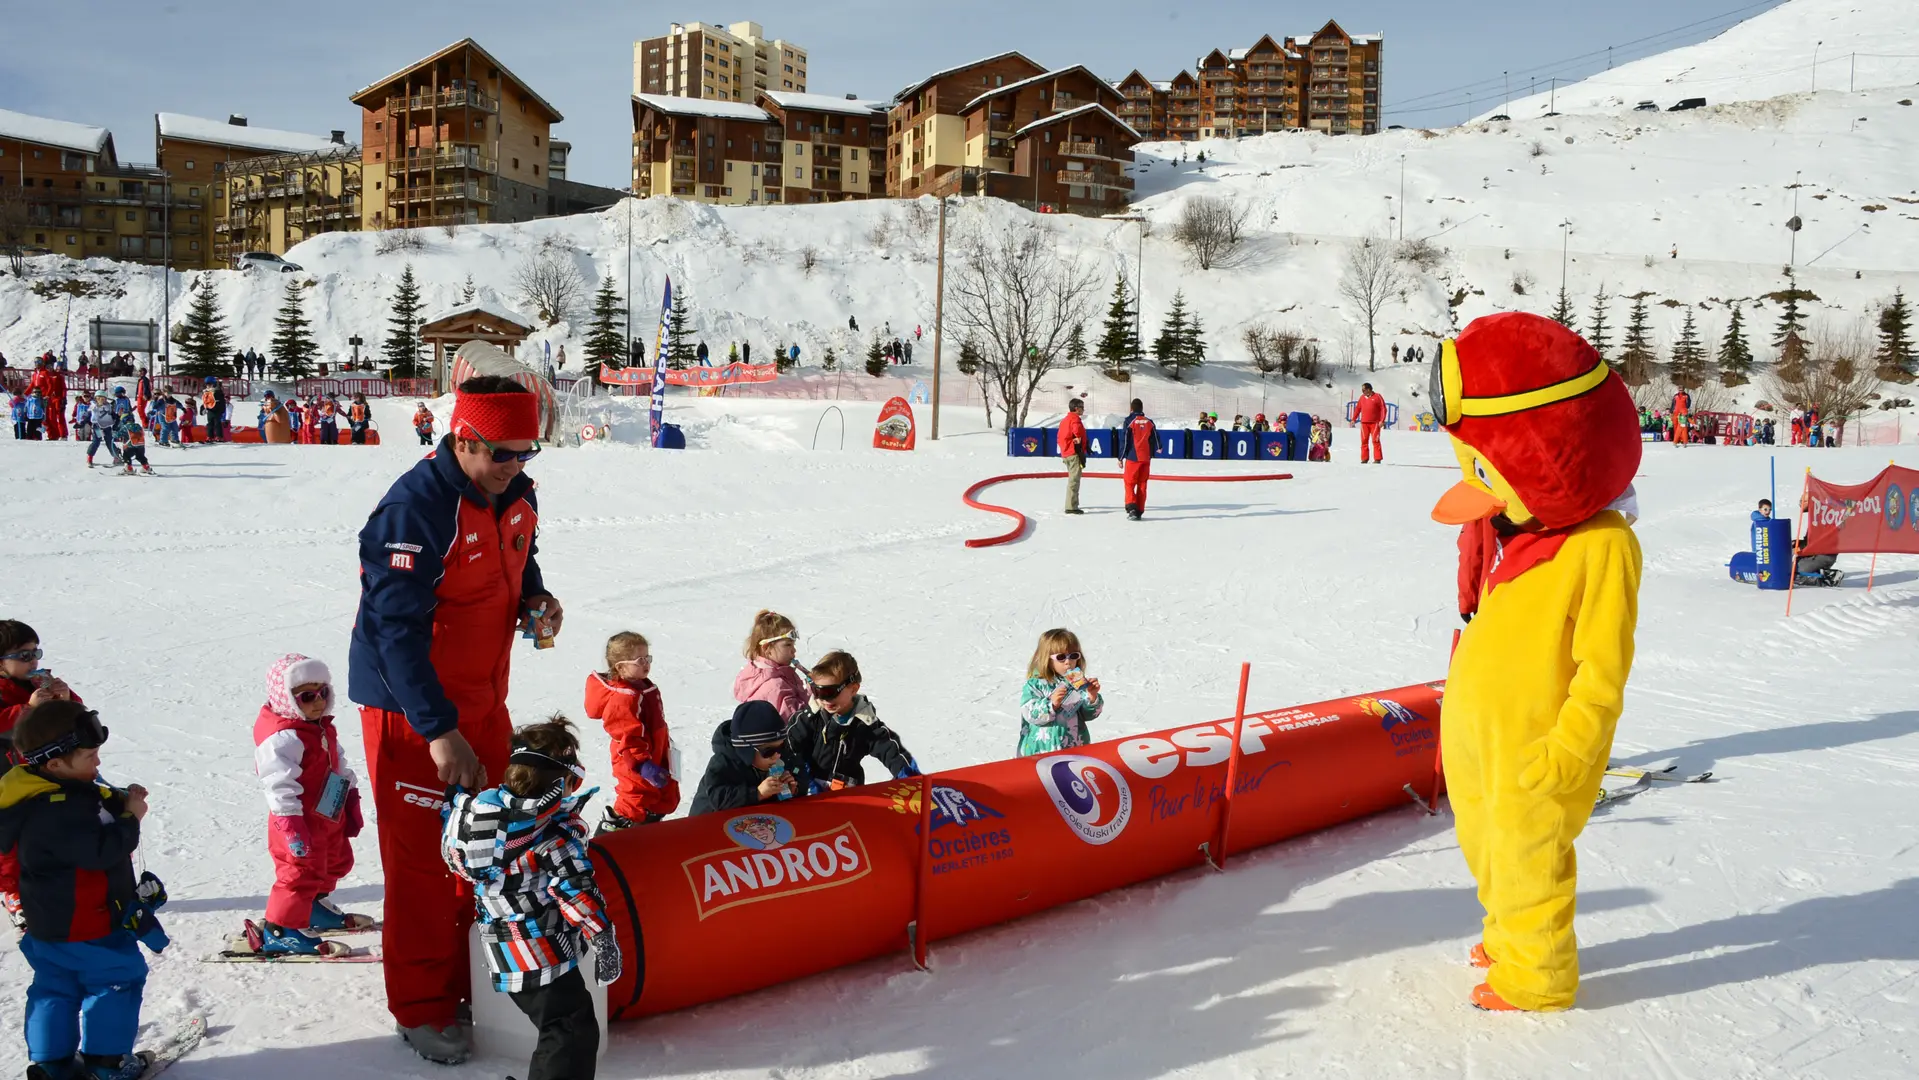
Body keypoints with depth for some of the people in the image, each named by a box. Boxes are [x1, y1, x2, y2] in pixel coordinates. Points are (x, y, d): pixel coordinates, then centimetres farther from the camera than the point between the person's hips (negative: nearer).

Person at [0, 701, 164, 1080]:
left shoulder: (57, 792, 1)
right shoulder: (56, 813, -30)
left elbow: (92, 808, 15)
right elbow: (103, 849, -32)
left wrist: (119, 801, -1)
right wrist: (130, 817, -20)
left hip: (50, 922, 10)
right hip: (86, 926, -10)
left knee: (56, 988, 18)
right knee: (118, 979, 4)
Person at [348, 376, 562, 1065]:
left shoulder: (516, 495, 0)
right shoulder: (414, 510, -25)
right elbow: (398, 629, -29)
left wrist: (536, 600, -3)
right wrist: (439, 731, -32)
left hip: (482, 698, 8)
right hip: (411, 708, -8)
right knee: (424, 859, 2)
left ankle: (482, 980, 34)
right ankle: (422, 1007, 19)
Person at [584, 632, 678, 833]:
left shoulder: (644, 687, 6)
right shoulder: (623, 699, -26)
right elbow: (628, 738, -30)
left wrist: (664, 755, 25)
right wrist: (643, 765, -33)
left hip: (656, 760, 10)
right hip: (637, 768, -10)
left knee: (667, 800, 21)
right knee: (634, 807, -1)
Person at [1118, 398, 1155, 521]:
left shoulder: (1129, 421, -7)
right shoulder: (1149, 422, 5)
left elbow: (1124, 440, -8)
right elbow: (1154, 439, 13)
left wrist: (1121, 457, -1)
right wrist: (1154, 451, 33)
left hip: (1133, 457, -4)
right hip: (1146, 458, 4)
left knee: (1129, 483, 2)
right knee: (1142, 484, 10)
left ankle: (1131, 508, -16)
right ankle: (1139, 511, 10)